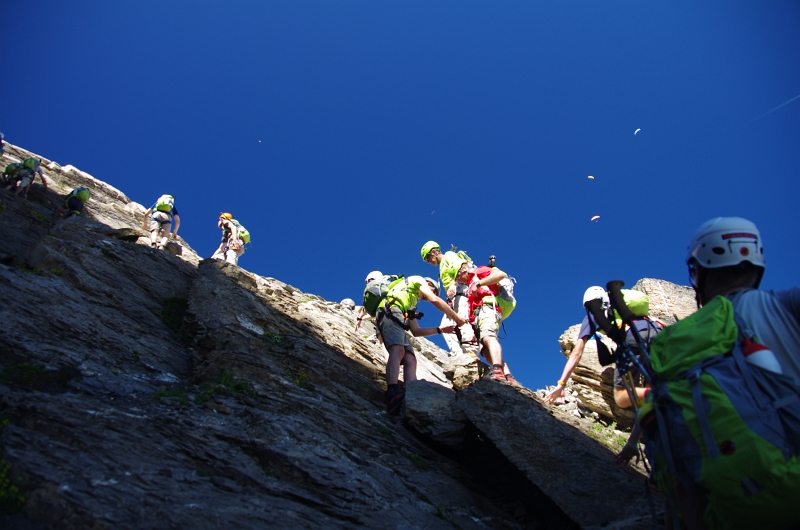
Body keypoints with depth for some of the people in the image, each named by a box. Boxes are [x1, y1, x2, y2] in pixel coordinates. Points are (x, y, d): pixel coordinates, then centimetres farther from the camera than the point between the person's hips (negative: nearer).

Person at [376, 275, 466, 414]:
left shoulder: (411, 302, 41)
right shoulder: (418, 280, 22)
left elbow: (416, 331, 35)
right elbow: (435, 300, 7)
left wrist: (440, 329, 38)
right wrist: (456, 318, 15)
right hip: (391, 314, -8)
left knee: (410, 360, -12)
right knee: (398, 350, -32)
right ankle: (393, 395, -53)